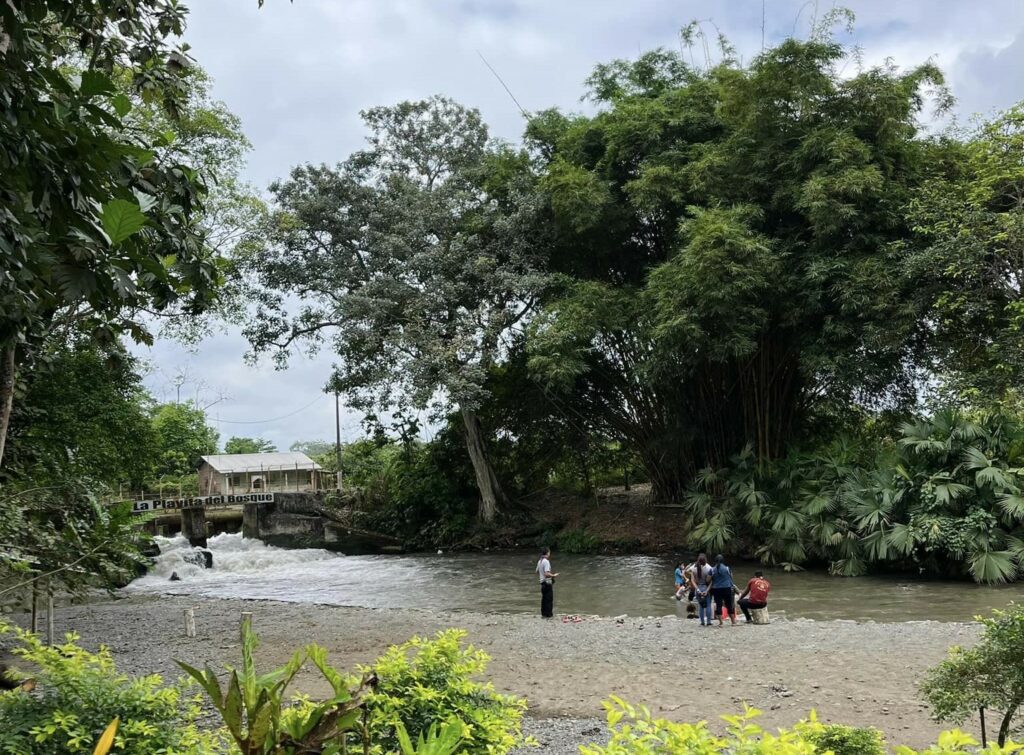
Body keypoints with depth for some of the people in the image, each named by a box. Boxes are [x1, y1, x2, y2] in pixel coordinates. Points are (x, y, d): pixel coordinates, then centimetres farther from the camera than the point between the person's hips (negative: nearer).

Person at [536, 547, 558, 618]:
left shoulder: (539, 561, 9)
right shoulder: (546, 562, -19)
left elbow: (537, 572, 18)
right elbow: (547, 574, -25)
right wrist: (553, 575, -13)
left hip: (542, 582, 9)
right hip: (548, 583, -9)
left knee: (544, 599, 13)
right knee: (549, 599, -2)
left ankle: (544, 614, 18)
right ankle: (549, 615, 0)